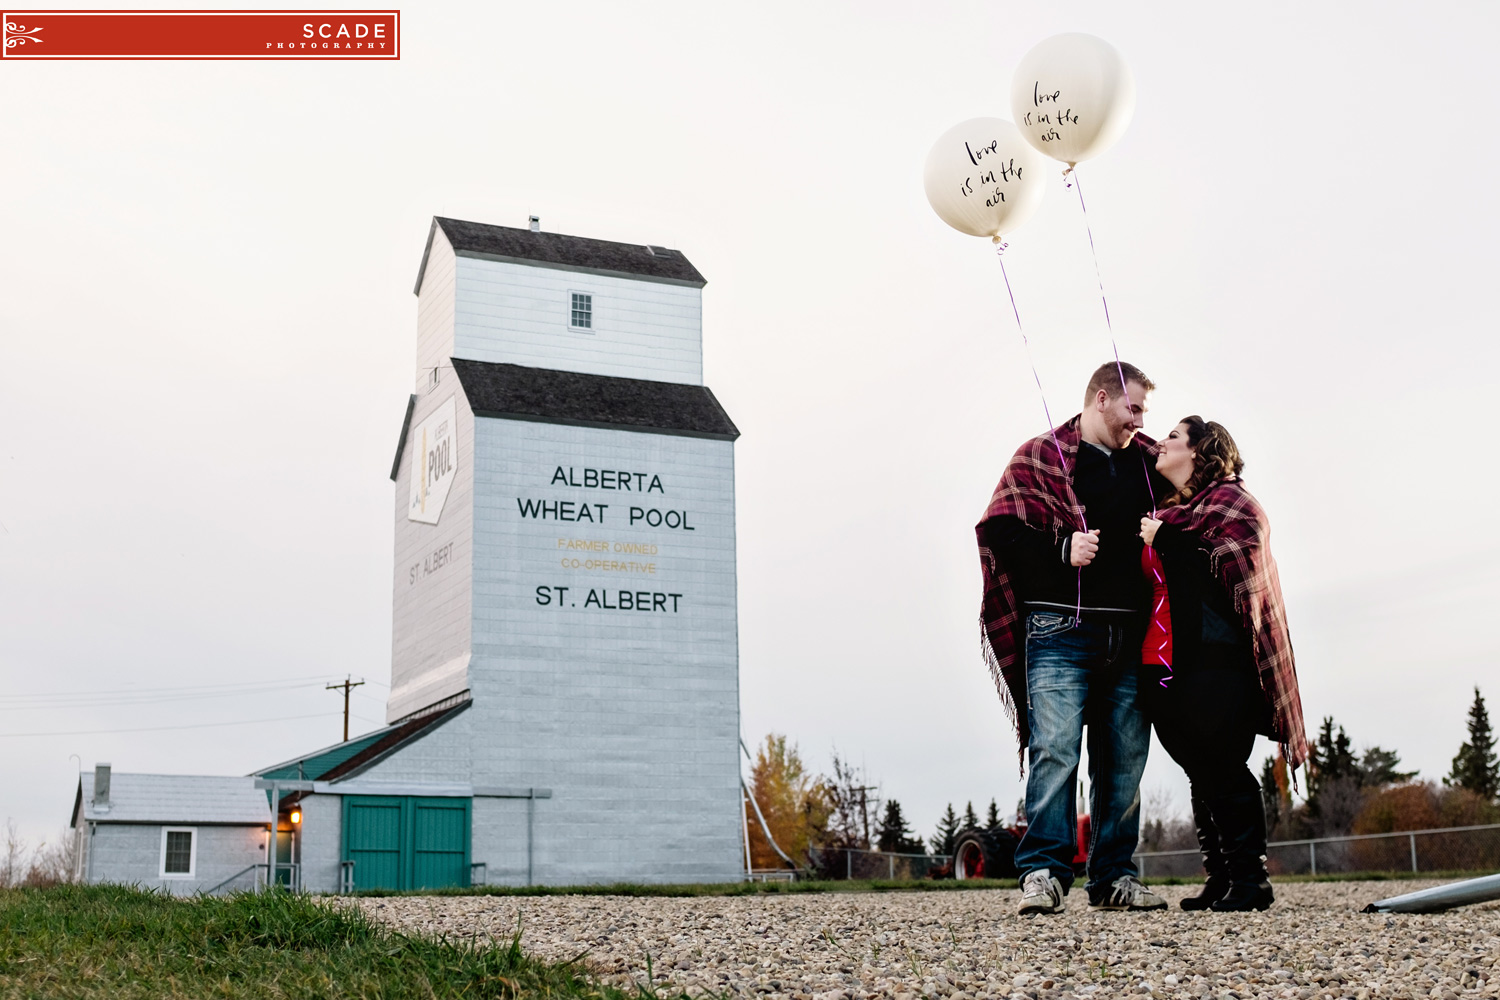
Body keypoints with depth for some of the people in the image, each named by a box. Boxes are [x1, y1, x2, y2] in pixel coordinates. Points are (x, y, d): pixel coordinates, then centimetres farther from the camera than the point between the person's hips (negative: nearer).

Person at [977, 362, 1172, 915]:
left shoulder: (1147, 460, 18)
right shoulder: (1041, 456, 2)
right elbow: (999, 532, -7)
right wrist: (1062, 550, -19)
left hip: (1129, 635, 5)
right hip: (1061, 630, -5)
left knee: (1125, 757, 6)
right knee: (1055, 749, -12)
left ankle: (1114, 875, 13)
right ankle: (1043, 871, -8)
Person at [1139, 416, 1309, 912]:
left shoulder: (1230, 500, -1)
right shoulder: (1169, 510, 22)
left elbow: (1235, 566, -15)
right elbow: (1155, 578, 35)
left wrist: (1166, 540, -13)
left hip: (1217, 663, -7)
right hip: (1169, 666, 8)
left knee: (1223, 772, -7)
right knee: (1202, 776, 8)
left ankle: (1250, 879, 0)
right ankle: (1219, 879, 13)